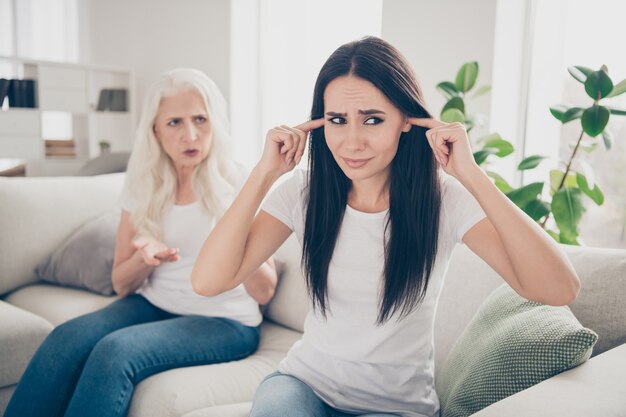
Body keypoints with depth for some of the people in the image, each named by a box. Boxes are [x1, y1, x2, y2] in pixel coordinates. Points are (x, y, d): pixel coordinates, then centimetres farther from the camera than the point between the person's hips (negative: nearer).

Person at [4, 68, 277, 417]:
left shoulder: (238, 186, -9)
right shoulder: (143, 186, 2)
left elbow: (264, 292, -9)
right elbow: (122, 283, 8)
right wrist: (144, 257, -15)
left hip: (223, 321, -4)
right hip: (153, 305, 4)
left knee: (116, 350, -30)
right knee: (64, 341, -25)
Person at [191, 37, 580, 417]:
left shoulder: (444, 199, -14)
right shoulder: (305, 192, -8)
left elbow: (560, 289, -26)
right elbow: (208, 281, -16)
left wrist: (471, 174, -30)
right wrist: (266, 172, -20)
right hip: (306, 381, 2)